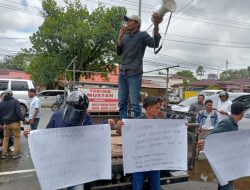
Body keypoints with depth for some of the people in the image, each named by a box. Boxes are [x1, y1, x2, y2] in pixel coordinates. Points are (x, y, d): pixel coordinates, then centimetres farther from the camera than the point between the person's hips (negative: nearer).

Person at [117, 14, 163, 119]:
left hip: (134, 74, -6)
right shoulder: (125, 37, 18)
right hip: (122, 73, 6)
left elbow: (155, 44, -15)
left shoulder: (142, 35, 2)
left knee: (134, 103, -8)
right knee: (122, 103, 5)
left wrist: (156, 25, -28)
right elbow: (119, 52, 12)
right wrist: (120, 36, 2)